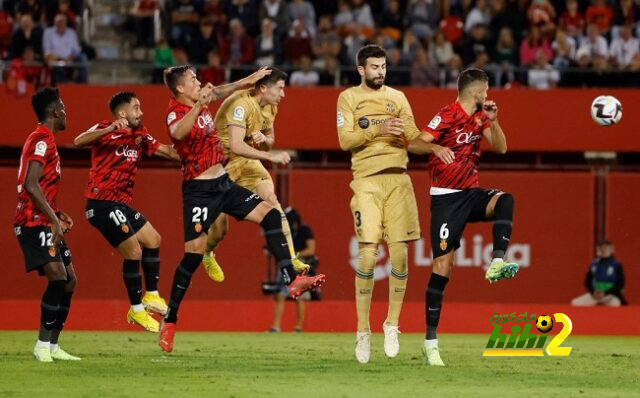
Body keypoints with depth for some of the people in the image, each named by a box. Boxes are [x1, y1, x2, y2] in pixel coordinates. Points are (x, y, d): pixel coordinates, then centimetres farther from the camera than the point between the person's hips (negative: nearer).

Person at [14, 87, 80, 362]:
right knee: (57, 275, -21)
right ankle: (43, 345, -19)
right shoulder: (42, 140, -12)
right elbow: (31, 185, -22)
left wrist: (58, 215, 19)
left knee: (69, 279, 9)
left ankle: (52, 346, 11)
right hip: (33, 223, -11)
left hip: (44, 223, 11)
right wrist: (54, 221, -24)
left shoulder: (44, 139, 19)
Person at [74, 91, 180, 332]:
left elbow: (167, 151, 19)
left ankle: (151, 296, 24)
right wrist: (110, 129, -41)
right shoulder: (106, 131, -11)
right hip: (102, 202, -9)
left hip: (121, 204, 9)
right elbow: (79, 141, -29)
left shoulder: (140, 136, 11)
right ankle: (137, 310, -3)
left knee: (153, 240, 14)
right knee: (133, 251, -11)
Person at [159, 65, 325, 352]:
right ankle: (169, 320, -3)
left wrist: (247, 81, 32)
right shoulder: (176, 112, -17)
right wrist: (199, 105, -51)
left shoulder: (201, 103, 8)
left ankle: (291, 280, -3)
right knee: (193, 253, -11)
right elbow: (178, 132, -41)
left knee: (270, 215, -2)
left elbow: (218, 92, 31)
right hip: (199, 190, -8)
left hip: (223, 183, 8)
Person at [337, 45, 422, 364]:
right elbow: (345, 140, -4)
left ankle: (392, 324, 12)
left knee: (399, 253, -3)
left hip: (397, 178, 3)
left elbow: (414, 138, 10)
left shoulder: (397, 97, 16)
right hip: (366, 180, -3)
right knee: (367, 254, -10)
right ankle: (363, 331, 0)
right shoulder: (349, 98, 8)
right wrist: (378, 129, -18)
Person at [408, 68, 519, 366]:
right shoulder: (448, 116, -11)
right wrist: (436, 147, -40)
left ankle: (497, 264, -30)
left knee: (505, 200, -26)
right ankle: (430, 342, -7)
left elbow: (500, 148, 8)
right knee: (442, 265, -10)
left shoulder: (479, 118, 10)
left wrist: (492, 120, -6)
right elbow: (414, 144, -20)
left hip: (470, 195, 6)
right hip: (446, 198, -6)